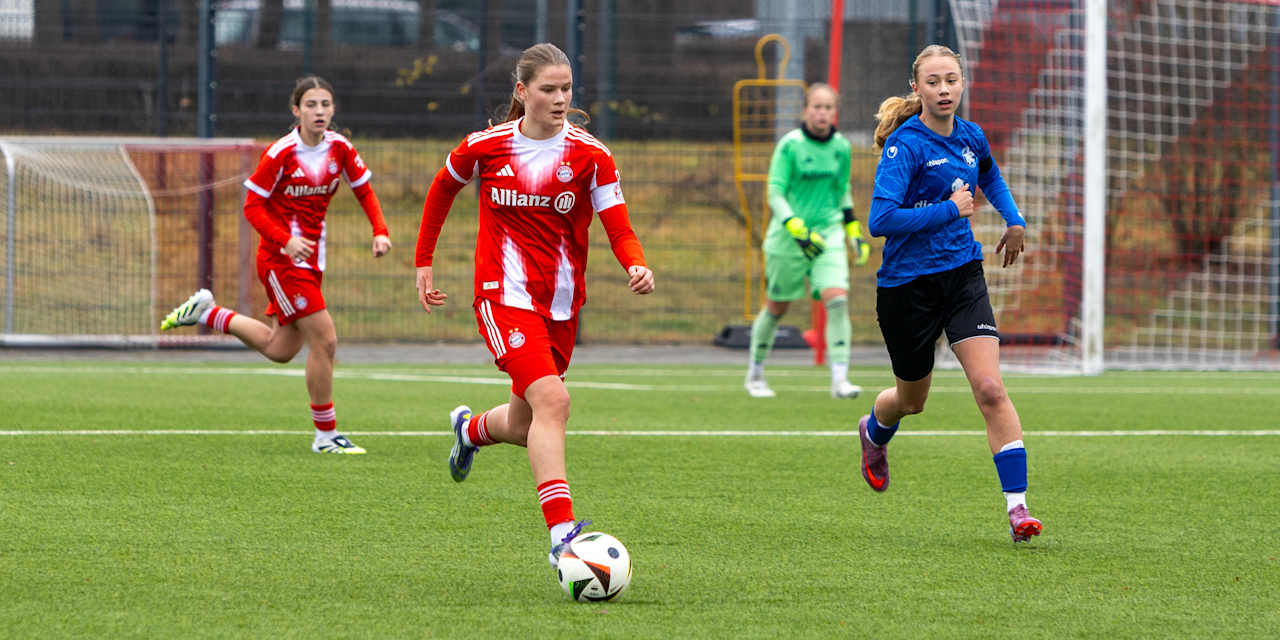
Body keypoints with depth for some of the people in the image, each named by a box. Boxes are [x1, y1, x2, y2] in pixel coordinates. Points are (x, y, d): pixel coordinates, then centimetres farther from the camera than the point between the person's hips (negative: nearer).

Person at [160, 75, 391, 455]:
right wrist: (285, 241, -25)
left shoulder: (340, 148, 0)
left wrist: (380, 232, -3)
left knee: (280, 349, 14)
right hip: (280, 257, -7)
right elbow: (252, 206, -11)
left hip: (311, 259, 7)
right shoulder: (281, 153, -16)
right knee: (324, 341, -13)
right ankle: (326, 435, -2)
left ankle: (206, 313, 32)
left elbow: (364, 191, 13)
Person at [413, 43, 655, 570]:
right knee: (551, 399, -25)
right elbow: (443, 189, 15)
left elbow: (619, 230, -8)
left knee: (524, 428, 14)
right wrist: (424, 262, 17)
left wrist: (637, 266, -29)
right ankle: (561, 532, -31)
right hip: (505, 294, -3)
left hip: (561, 306, 3)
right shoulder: (485, 147, -4)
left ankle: (471, 428, 53)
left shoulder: (590, 156, -4)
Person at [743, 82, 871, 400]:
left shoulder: (841, 147, 3)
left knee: (837, 299, -17)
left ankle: (840, 379, -16)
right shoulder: (789, 145, -11)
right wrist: (796, 228, -24)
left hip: (829, 233, 3)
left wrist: (854, 230, 15)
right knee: (777, 307, 9)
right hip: (788, 235, -3)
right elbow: (775, 193, -12)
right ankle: (755, 374, 30)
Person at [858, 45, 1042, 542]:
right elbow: (880, 221, -25)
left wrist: (1013, 218, 17)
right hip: (908, 285, -4)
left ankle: (1017, 507, -18)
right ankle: (874, 432, 54)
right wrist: (949, 209, -21)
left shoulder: (971, 138, 4)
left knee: (990, 389, -15)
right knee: (912, 399, 16)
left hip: (962, 275, 4)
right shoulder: (905, 144, -16)